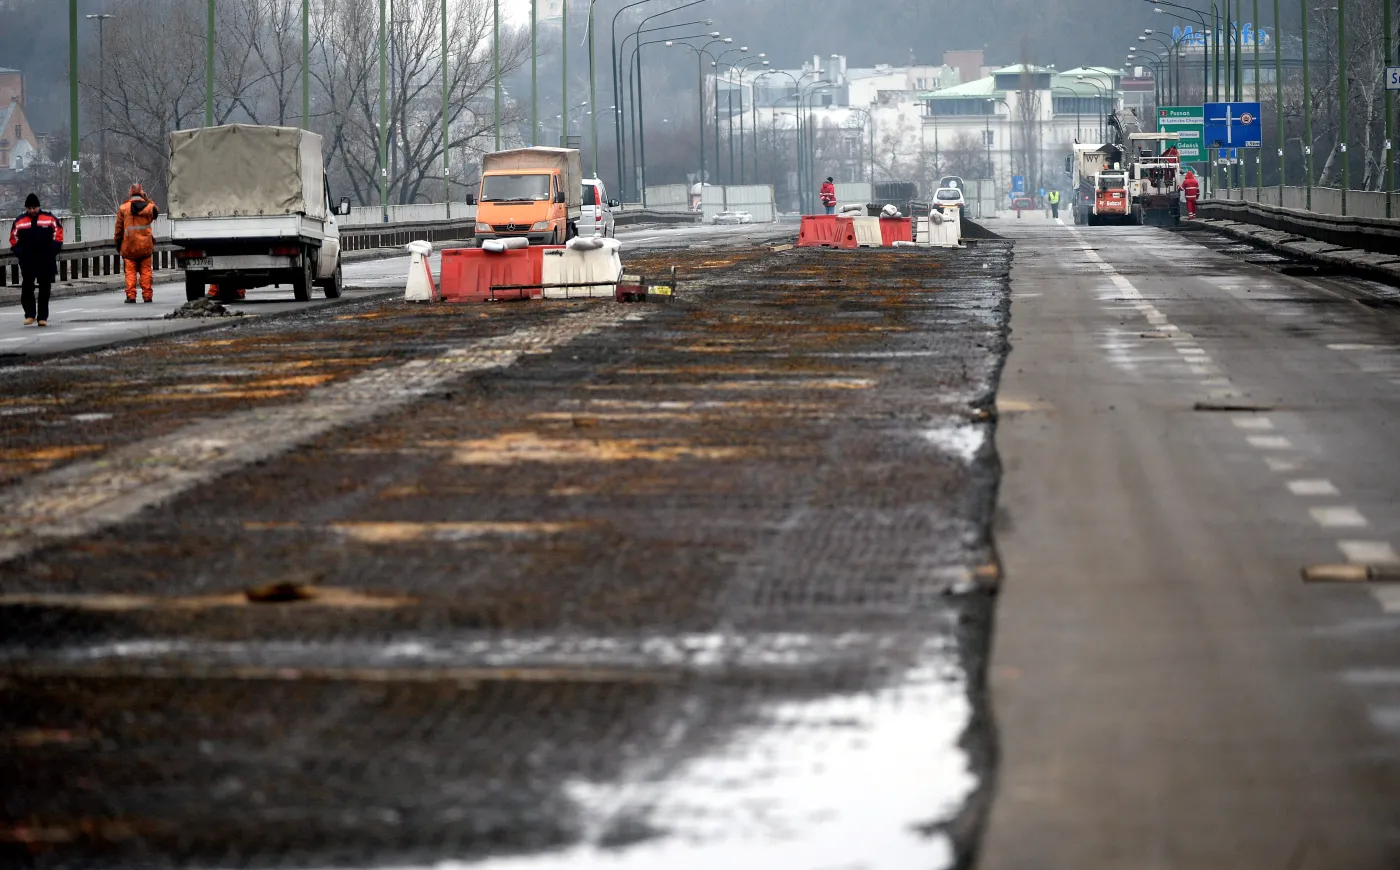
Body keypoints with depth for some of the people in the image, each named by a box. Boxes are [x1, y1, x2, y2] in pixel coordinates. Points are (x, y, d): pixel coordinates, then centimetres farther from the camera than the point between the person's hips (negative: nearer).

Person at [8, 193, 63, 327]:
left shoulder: (50, 219, 1)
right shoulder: (19, 222, 3)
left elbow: (58, 233, 6)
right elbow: (14, 239, 9)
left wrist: (54, 249, -4)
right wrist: (18, 252, -3)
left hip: (46, 261, 0)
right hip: (27, 261, 0)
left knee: (44, 289, 3)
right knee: (27, 287, -7)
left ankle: (42, 317, 9)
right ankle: (30, 315, 5)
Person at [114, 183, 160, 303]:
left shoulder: (123, 208, -2)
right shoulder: (149, 207, -1)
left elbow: (119, 229, 3)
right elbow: (156, 212, 24)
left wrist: (118, 244, 13)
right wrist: (147, 200, 20)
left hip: (129, 247, -1)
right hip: (146, 246, 1)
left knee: (130, 272, 2)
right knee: (146, 271, 6)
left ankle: (131, 295, -4)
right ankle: (147, 295, 5)